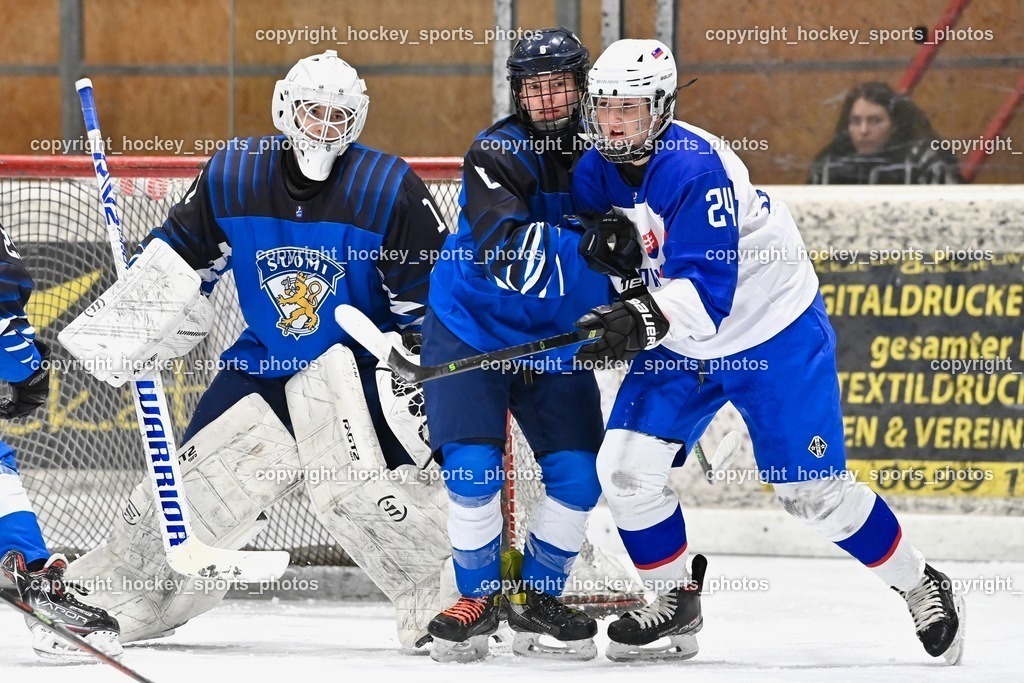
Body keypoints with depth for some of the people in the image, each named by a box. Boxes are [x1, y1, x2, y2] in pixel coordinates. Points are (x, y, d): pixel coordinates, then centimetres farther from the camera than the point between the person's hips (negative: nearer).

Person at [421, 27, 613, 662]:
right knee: (472, 467, -14)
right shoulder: (500, 153, -21)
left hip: (556, 342, 4)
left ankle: (538, 599, 15)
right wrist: (591, 246, -47)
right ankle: (477, 599, 4)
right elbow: (508, 248, -37)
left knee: (579, 473, -2)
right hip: (471, 329, -4)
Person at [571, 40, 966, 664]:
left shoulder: (696, 168, -28)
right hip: (677, 344, 7)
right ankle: (676, 605, 10)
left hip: (775, 335, -7)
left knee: (812, 490, -4)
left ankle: (923, 588, 16)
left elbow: (707, 287, -35)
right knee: (626, 466, -8)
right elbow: (598, 257, 9)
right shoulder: (595, 174, -6)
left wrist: (644, 320, -51)